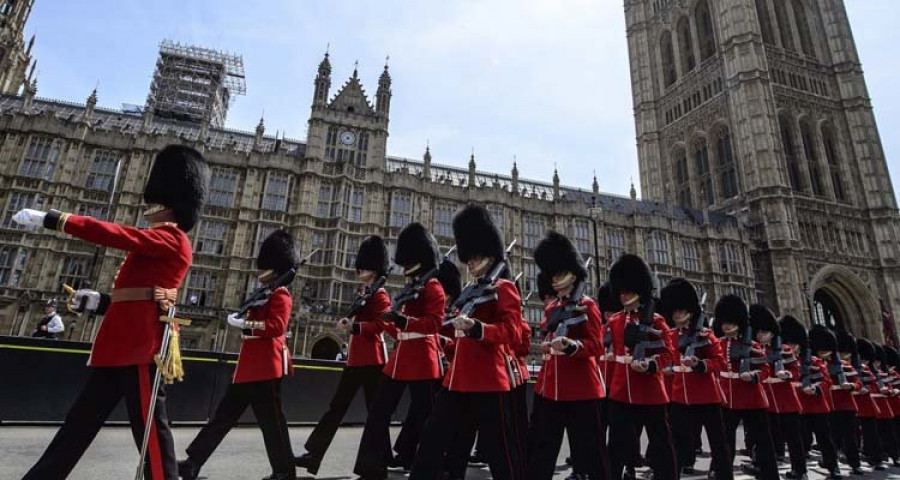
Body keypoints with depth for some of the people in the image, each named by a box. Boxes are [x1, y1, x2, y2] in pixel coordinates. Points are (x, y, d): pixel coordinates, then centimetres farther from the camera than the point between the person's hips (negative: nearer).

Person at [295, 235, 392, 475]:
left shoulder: (380, 295, -8)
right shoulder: (362, 294, 19)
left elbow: (381, 324, -19)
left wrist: (353, 326, -26)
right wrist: (348, 323, 11)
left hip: (371, 358, -9)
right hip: (355, 357, 10)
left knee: (375, 408, 0)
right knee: (337, 405, 8)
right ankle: (314, 455, 11)